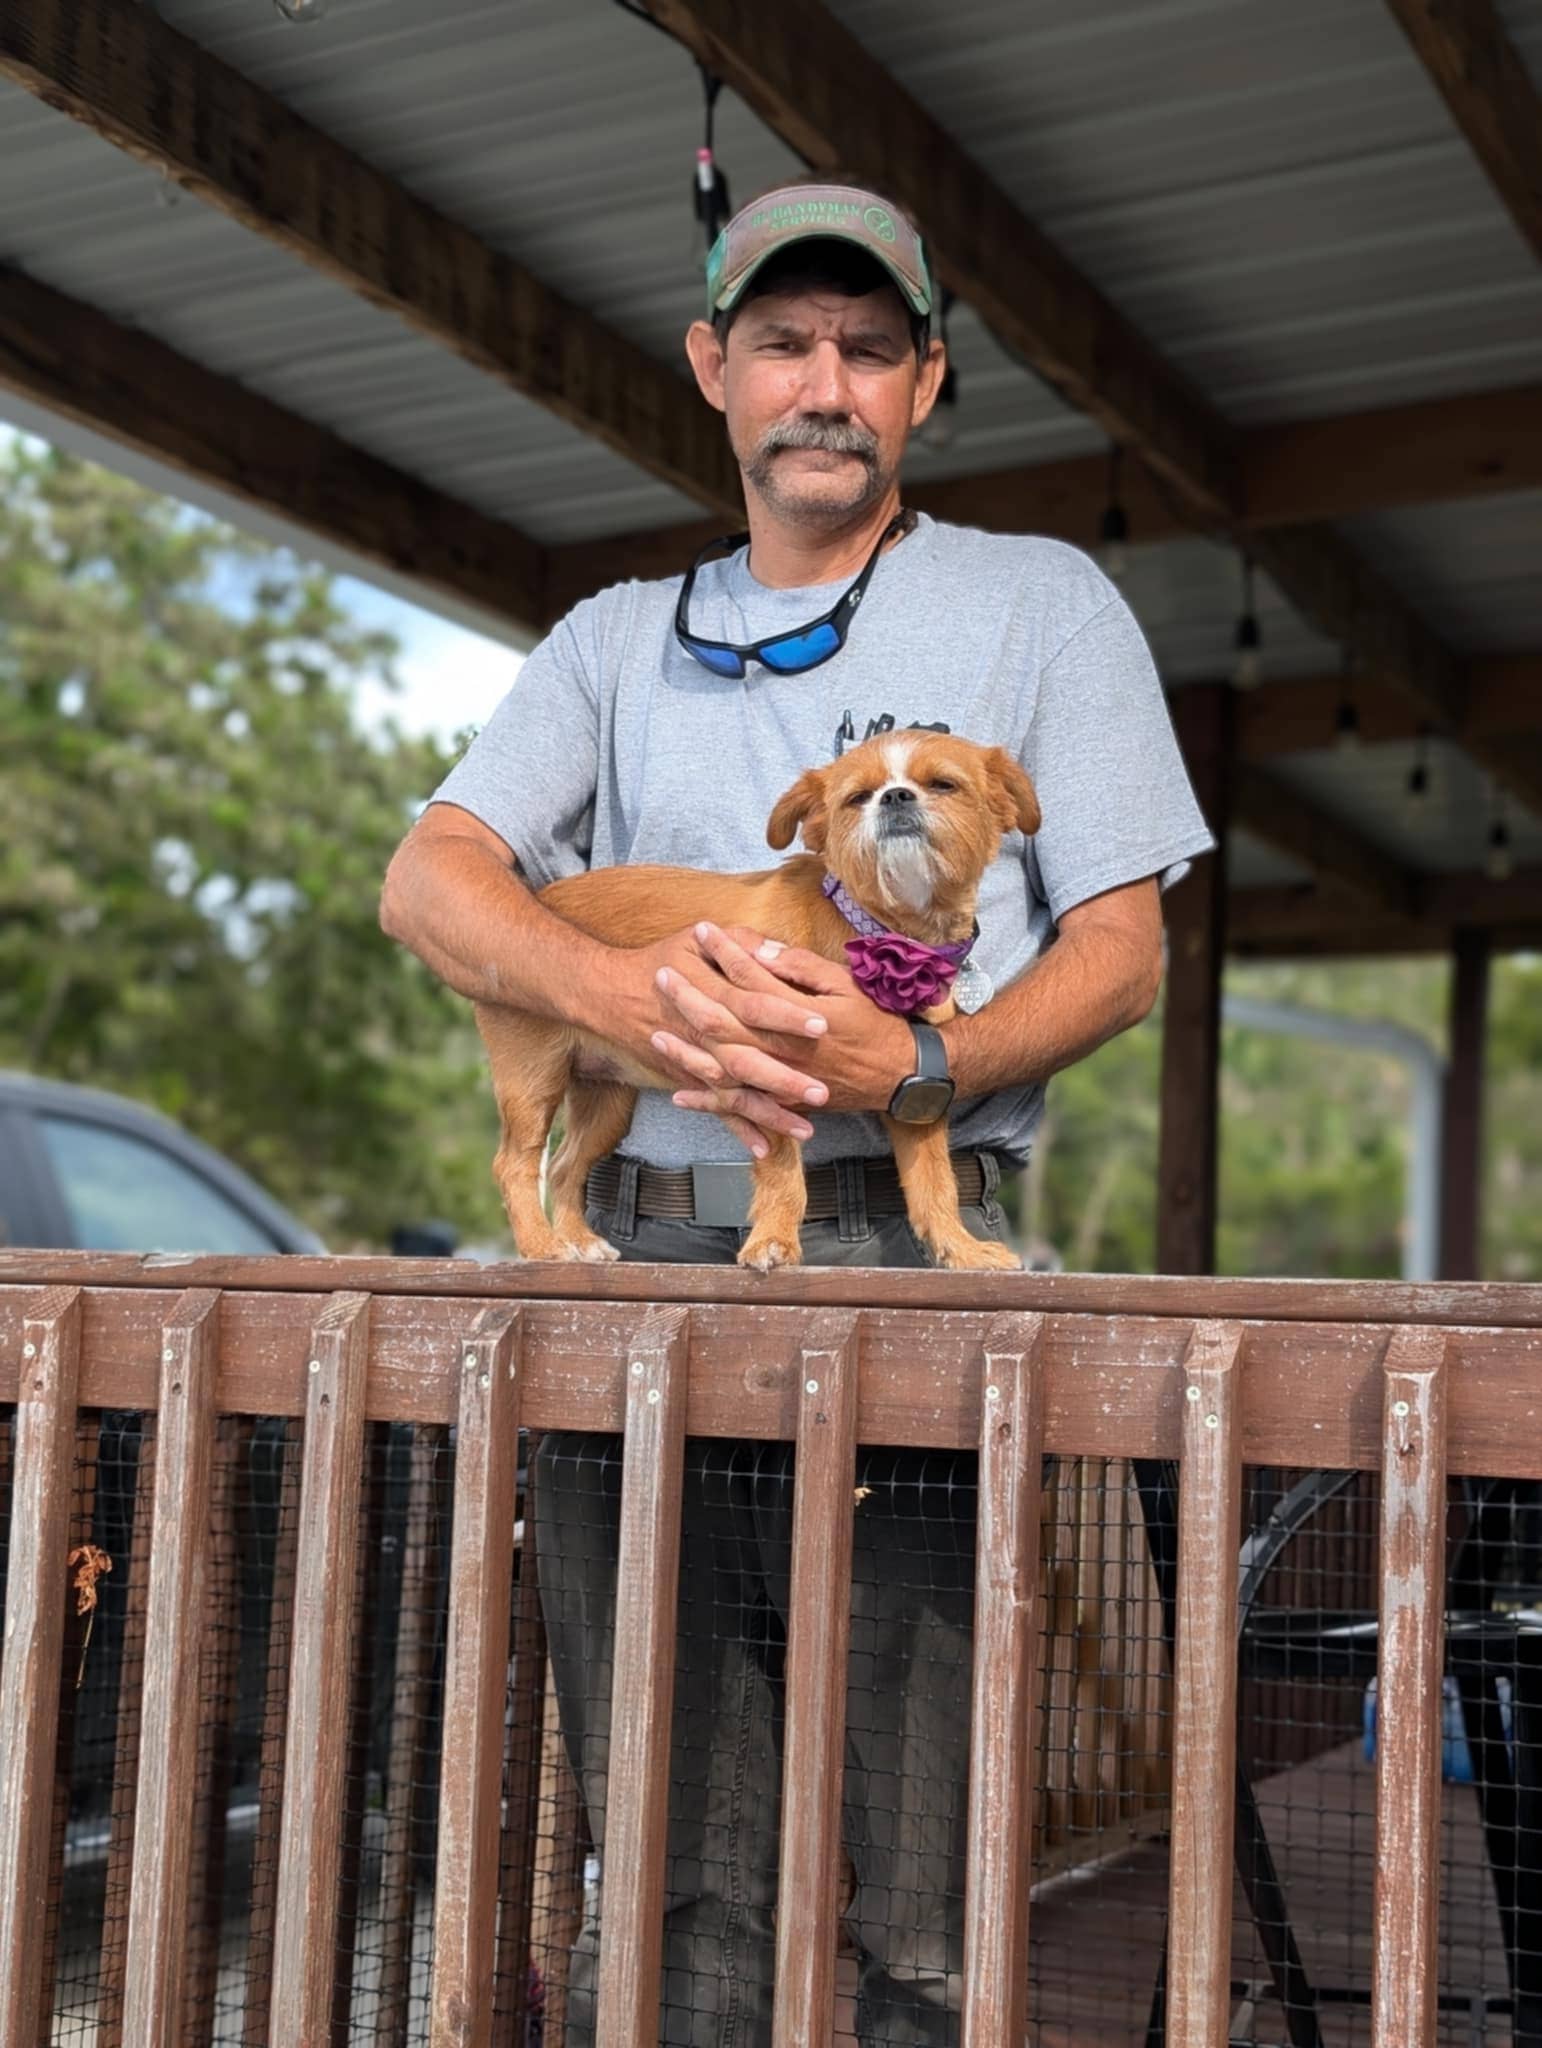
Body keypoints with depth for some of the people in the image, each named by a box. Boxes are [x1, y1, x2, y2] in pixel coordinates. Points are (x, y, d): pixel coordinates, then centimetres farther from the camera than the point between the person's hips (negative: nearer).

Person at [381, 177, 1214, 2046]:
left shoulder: (1044, 603, 13)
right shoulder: (621, 639, 20)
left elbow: (1120, 950, 6)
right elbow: (429, 876, 7)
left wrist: (915, 1067, -14)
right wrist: (628, 990, -15)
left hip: (899, 1259, -2)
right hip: (633, 1263, 3)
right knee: (663, 1874, 5)